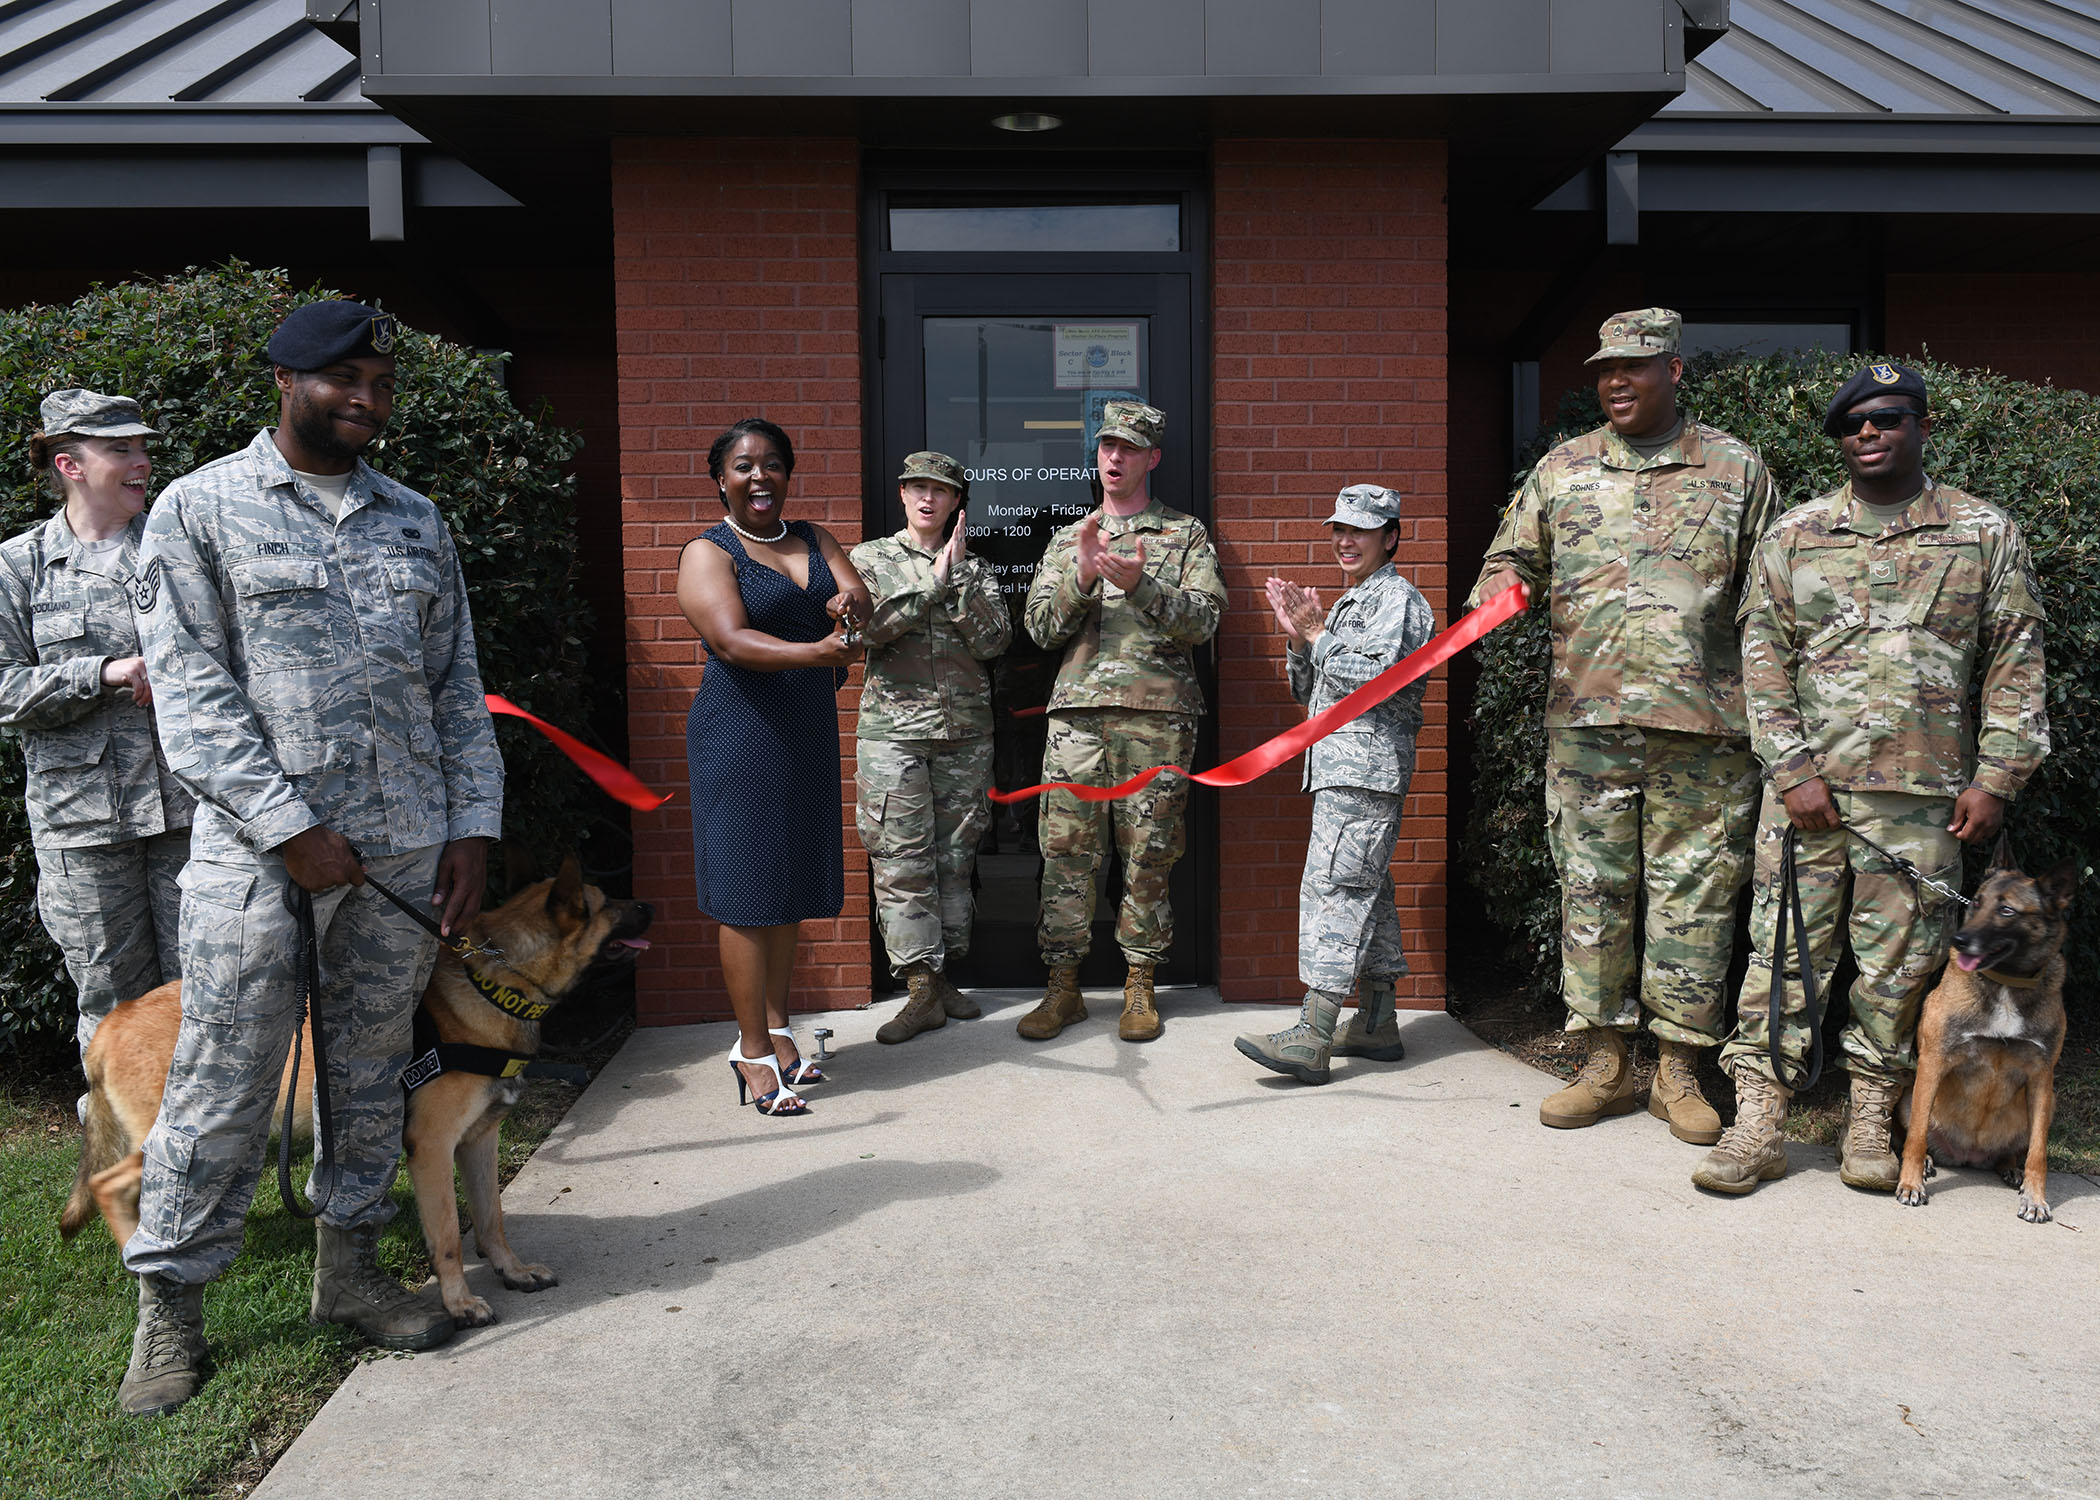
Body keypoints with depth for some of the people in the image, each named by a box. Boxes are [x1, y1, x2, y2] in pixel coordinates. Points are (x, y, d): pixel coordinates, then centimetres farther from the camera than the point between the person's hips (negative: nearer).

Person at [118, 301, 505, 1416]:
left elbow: (457, 685, 14)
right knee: (223, 1085, 2)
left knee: (373, 1068, 12)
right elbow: (190, 687, -7)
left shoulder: (417, 520, 14)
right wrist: (291, 824, -14)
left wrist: (473, 824, 4)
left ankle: (349, 1268, 27)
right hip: (260, 851, -4)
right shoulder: (200, 509, 1)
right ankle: (169, 1307, 19)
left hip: (408, 849, 4)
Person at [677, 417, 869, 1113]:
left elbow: (860, 599, 2)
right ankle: (753, 1052, 2)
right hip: (741, 731, -6)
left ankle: (776, 1028, 23)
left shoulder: (812, 539, 15)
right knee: (748, 886, -5)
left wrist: (849, 604, -23)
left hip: (809, 729, 6)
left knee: (792, 880, 11)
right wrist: (818, 651, -34)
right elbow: (731, 640, -19)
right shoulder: (708, 553, -5)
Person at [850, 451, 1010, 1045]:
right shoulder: (870, 559, 7)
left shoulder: (975, 567, 12)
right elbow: (866, 629, -9)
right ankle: (922, 989, -1)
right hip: (893, 730, -2)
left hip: (966, 731, 2)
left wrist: (959, 575, -9)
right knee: (901, 861, -6)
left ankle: (943, 975, 17)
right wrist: (932, 584, -10)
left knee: (955, 857, 7)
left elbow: (994, 640, -2)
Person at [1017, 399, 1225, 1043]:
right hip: (1077, 709, 2)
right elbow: (1040, 627, 8)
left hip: (1158, 713, -2)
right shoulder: (1068, 539, 19)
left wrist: (1142, 584, -16)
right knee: (1066, 850, 0)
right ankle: (1063, 988, 9)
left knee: (1148, 853, 2)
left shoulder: (1186, 535, 11)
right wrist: (1082, 576, -9)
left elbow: (1203, 621, -2)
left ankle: (1140, 987, 14)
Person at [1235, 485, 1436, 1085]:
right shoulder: (1349, 603, 24)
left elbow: (1376, 679, -19)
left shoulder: (1396, 598, -5)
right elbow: (1309, 692, 24)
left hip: (1366, 768, -10)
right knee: (1366, 890, 11)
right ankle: (1378, 1024, 17)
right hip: (1343, 768, 10)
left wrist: (1317, 632, -9)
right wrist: (1299, 637, 8)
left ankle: (1311, 1038, -19)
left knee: (1335, 887, -15)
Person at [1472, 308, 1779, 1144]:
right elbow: (1511, 557, 17)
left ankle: (1678, 1071, 15)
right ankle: (1603, 1065, 17)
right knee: (1591, 887, 5)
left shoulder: (1737, 470, 9)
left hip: (1701, 727, -1)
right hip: (1586, 721, 2)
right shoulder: (1561, 470, 13)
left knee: (1693, 895, 2)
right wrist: (1501, 584, -8)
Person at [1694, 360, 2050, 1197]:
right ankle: (1757, 1124, 4)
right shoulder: (1795, 535, 9)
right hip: (1806, 786, 0)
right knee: (1784, 949, -1)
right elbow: (1764, 655, 4)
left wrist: (1995, 777, -1)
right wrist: (1792, 769, -5)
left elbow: (2016, 663, 7)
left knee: (1900, 963, 5)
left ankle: (1871, 1123, 18)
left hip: (1922, 797, 0)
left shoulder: (1986, 535, 9)